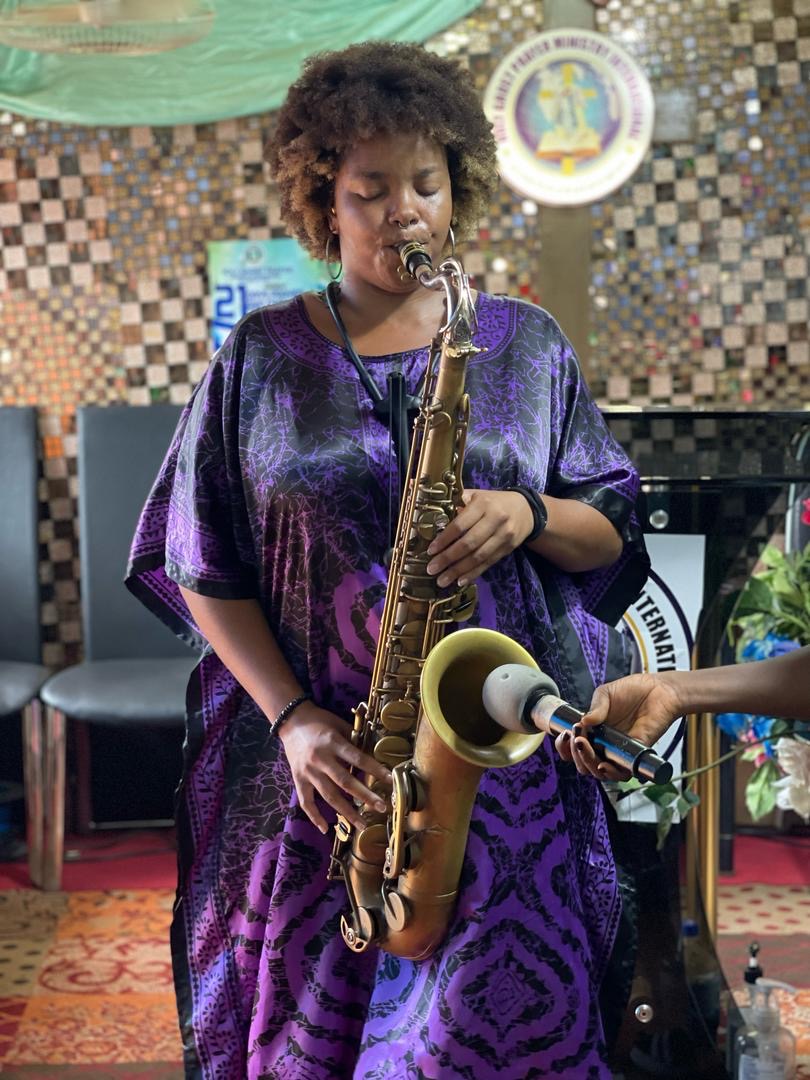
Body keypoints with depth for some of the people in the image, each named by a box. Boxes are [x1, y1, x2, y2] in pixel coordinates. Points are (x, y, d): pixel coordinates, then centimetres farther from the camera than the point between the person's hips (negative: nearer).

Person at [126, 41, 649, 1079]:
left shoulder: (526, 343, 7)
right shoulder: (259, 357, 4)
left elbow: (613, 533, 9)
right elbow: (204, 571, 3)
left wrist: (529, 514, -13)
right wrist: (291, 716, -8)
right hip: (323, 766, 0)